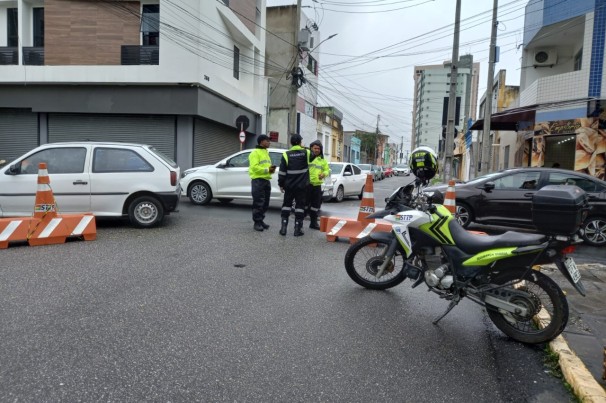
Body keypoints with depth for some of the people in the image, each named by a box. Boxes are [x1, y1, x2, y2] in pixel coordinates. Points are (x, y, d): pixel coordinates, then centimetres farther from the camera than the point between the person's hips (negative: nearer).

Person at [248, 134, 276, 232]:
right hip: (258, 180, -9)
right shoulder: (255, 153, -7)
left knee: (265, 203, 11)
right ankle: (257, 223, -3)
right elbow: (254, 167, -18)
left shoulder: (266, 152, 21)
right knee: (258, 203, -8)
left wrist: (271, 169, 3)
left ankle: (261, 221, 20)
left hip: (266, 180, 9)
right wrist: (267, 170, -20)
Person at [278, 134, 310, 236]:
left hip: (289, 185, 0)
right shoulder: (306, 153, -3)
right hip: (301, 185, 0)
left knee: (286, 204, 11)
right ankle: (297, 229, 3)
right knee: (300, 205, 4)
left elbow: (282, 171, -5)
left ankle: (284, 227, 7)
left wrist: (281, 184, 4)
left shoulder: (286, 154, -5)